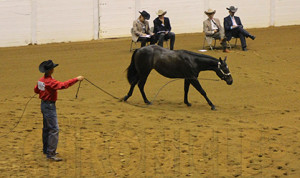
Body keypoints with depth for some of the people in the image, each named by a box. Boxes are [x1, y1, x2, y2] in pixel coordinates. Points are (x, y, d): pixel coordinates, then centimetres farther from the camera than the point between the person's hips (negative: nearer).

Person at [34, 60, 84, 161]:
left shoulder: (41, 80, 5)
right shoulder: (50, 82, -24)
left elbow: (36, 90, 20)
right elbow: (63, 85, -34)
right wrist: (76, 79, -31)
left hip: (44, 104, 10)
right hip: (49, 106, -10)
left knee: (47, 128, 20)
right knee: (54, 129, -9)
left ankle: (46, 150, 31)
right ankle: (51, 154, -11)